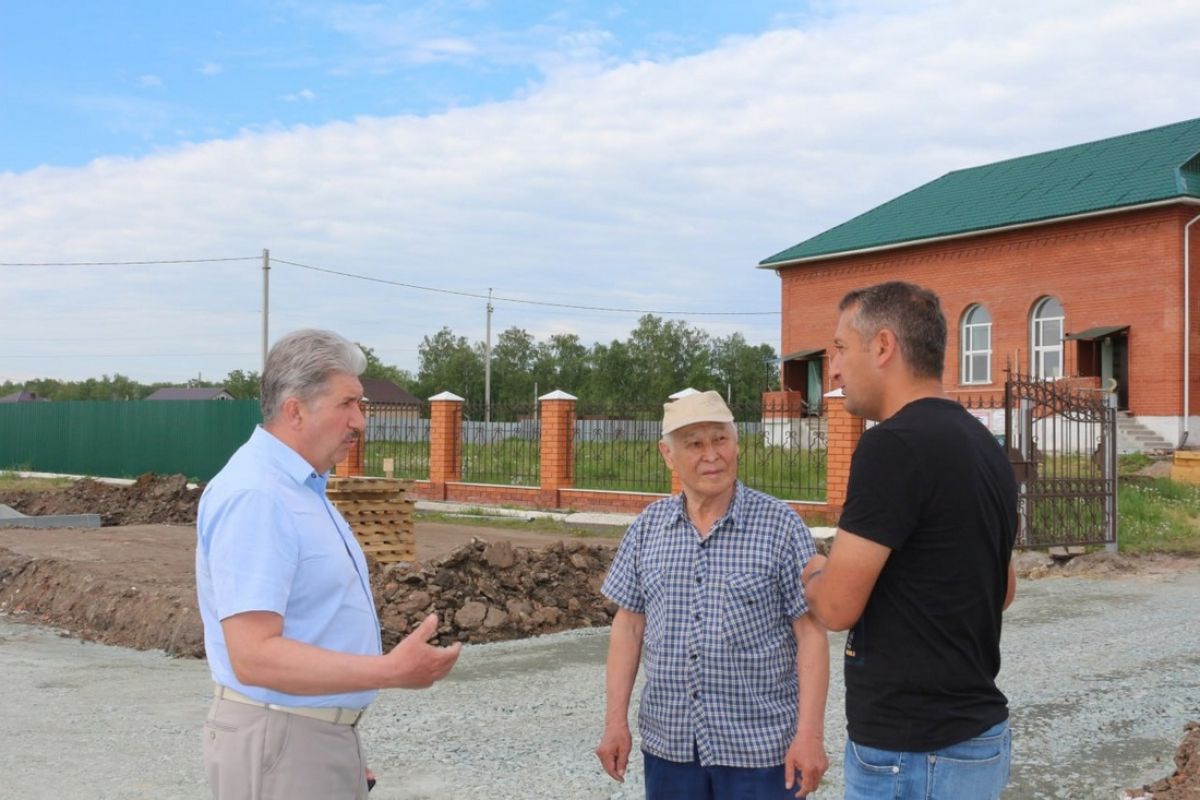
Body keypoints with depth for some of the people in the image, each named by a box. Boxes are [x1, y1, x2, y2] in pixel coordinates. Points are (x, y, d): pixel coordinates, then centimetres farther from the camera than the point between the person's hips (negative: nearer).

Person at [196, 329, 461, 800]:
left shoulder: (302, 488, 11)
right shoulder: (253, 496, -21)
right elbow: (254, 655, -28)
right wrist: (390, 671, -32)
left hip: (324, 739, 9)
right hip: (278, 744, -9)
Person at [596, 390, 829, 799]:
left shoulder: (780, 525, -8)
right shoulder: (648, 526, 3)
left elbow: (810, 633, -8)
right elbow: (629, 624, 8)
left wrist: (810, 734, -13)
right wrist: (616, 721, 3)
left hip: (760, 746, -3)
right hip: (667, 743, 4)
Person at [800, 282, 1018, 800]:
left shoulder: (893, 445, -20)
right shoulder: (981, 443, 8)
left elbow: (836, 606, -19)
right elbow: (1003, 590, 19)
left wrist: (813, 574, 1)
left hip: (912, 753, -9)